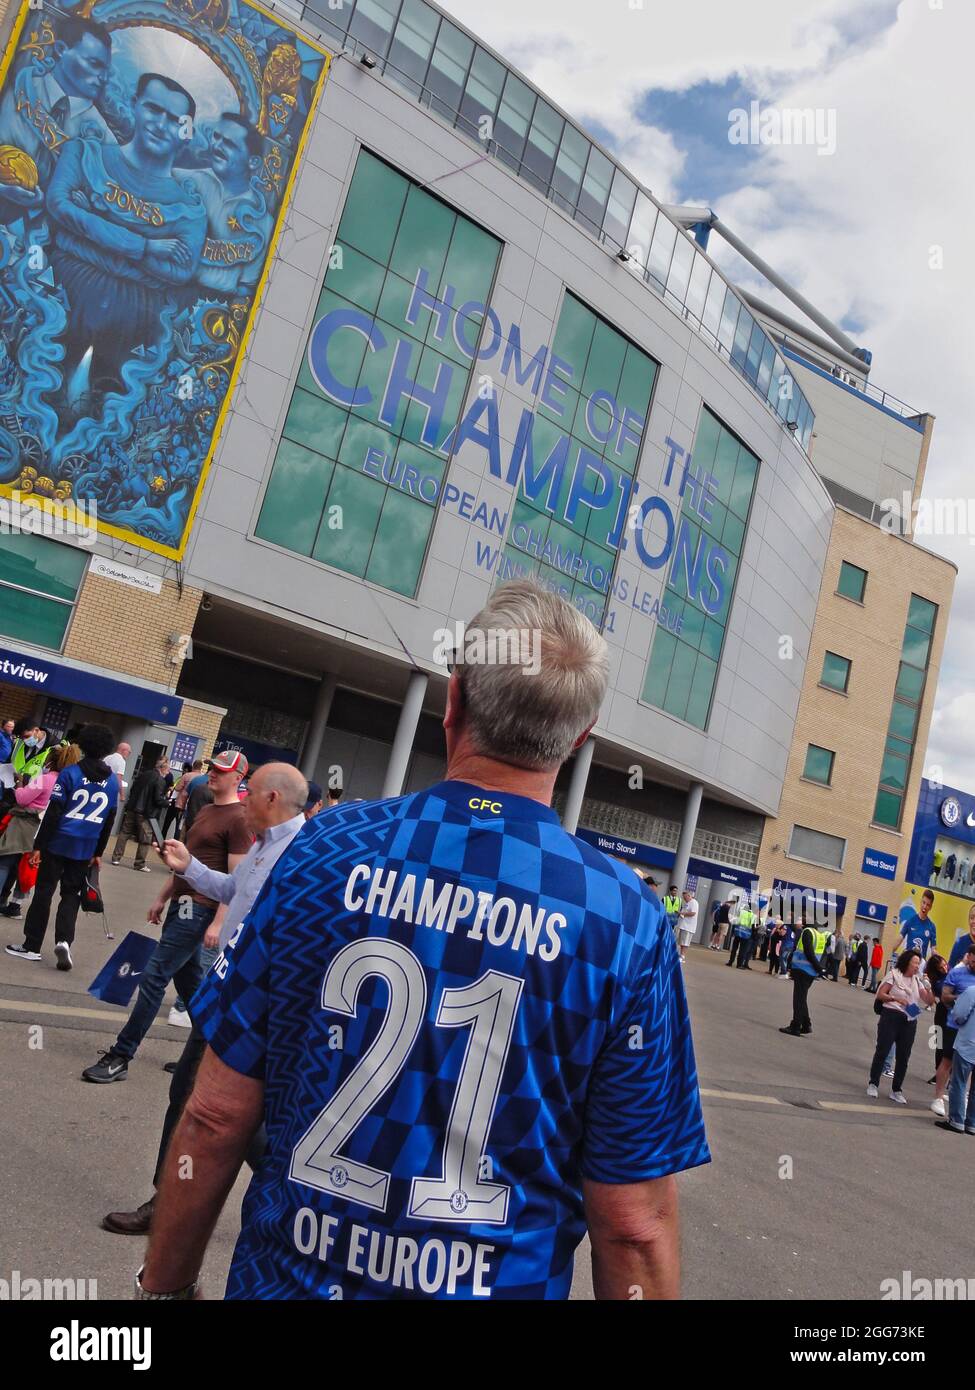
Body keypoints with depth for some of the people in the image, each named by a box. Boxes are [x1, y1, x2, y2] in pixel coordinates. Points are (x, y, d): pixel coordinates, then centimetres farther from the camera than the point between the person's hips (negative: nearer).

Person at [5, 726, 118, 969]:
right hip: (85, 848, 3)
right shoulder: (113, 780, 5)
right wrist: (98, 852, 17)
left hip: (59, 842, -3)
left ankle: (32, 946, 12)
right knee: (71, 895, 11)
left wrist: (38, 845, -6)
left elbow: (53, 812, -9)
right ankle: (64, 940, -9)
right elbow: (109, 820, 10)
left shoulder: (70, 773, -7)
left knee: (43, 892, 7)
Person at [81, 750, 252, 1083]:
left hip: (200, 911, -9)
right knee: (189, 980, 16)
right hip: (182, 904, 9)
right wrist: (163, 897, 22)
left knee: (153, 977, -9)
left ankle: (120, 1057, -2)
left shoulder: (238, 819, -14)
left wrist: (218, 923, -21)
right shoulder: (206, 811, 15)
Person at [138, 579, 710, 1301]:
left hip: (284, 1276, 1)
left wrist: (167, 1284, 8)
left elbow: (214, 1119, -8)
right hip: (496, 1284, 0)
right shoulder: (629, 921, -18)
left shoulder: (325, 847, -14)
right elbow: (635, 1228, -13)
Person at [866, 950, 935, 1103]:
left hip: (909, 1021, 5)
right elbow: (880, 995, -6)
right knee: (882, 1050, -3)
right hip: (891, 1017, -5)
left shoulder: (917, 981, 13)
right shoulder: (894, 975, -1)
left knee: (903, 1056, 5)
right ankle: (873, 1084, 8)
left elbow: (930, 1002, 7)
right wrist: (896, 998, -21)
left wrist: (928, 988, -11)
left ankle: (896, 1090, 15)